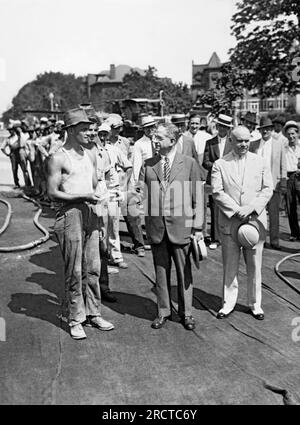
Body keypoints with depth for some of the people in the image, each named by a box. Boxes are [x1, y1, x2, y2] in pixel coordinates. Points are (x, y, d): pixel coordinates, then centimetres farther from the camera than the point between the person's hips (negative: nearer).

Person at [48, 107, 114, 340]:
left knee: (93, 267, 9)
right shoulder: (58, 159, -6)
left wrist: (97, 195, 2)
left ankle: (93, 313, 21)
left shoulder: (90, 156, 14)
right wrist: (82, 196, -17)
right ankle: (75, 319, 12)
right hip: (70, 214, -6)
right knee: (74, 270, 0)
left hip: (90, 213, 6)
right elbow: (53, 193, -10)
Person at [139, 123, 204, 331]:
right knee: (161, 270, 11)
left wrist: (198, 227, -3)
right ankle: (163, 312, 25)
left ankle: (186, 313, 23)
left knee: (184, 271, 8)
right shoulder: (148, 164, 7)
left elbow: (197, 197, 1)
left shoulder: (189, 163, 1)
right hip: (156, 225, 2)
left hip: (181, 225, -2)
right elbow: (141, 192, 8)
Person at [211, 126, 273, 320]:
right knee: (230, 265, 6)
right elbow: (217, 192, -6)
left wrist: (251, 208, -12)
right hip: (229, 221, -1)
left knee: (255, 266, 7)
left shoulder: (260, 162, 7)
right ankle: (229, 302, 19)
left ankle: (255, 304, 21)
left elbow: (268, 189, 3)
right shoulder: (220, 164, 2)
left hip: (256, 220, 1)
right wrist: (237, 210, -15)